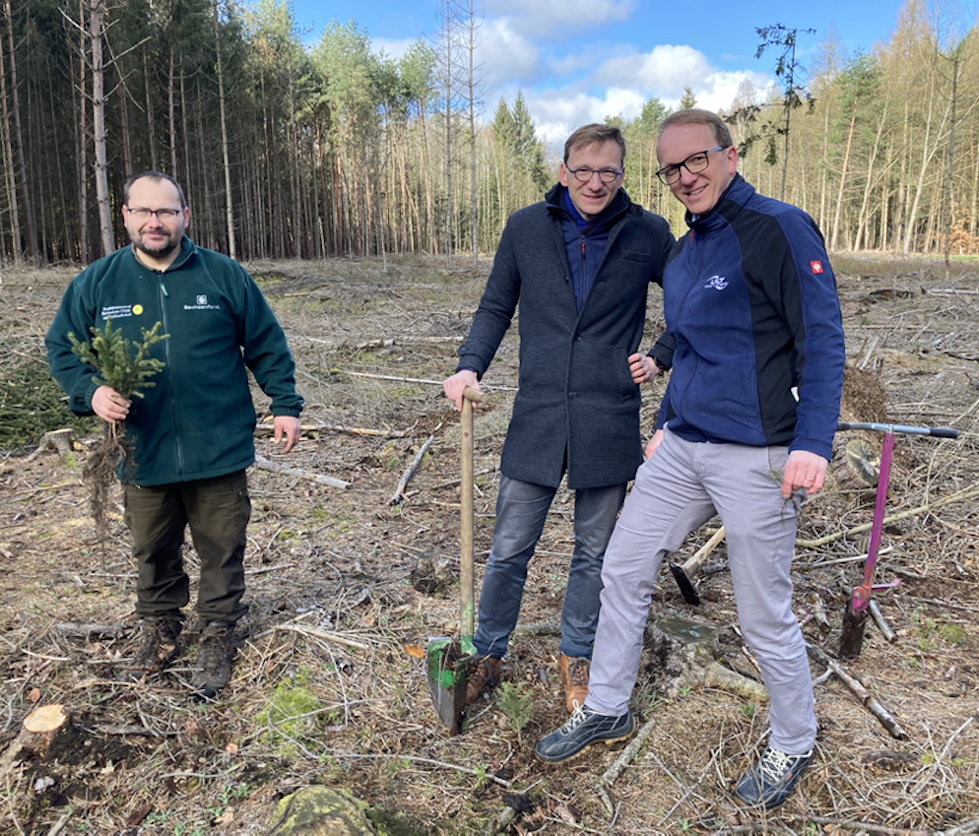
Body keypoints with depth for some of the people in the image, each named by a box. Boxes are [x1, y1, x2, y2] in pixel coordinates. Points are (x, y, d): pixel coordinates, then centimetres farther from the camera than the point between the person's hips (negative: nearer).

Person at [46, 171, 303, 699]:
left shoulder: (223, 275, -2)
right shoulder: (95, 283, 1)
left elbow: (267, 345, 4)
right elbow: (62, 349, 8)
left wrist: (285, 405, 2)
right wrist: (91, 392, -11)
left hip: (218, 452, -1)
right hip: (142, 454, 2)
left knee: (221, 550, 10)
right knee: (152, 552, 18)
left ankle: (217, 637, 30)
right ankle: (160, 629, 41)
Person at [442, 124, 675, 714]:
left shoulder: (649, 235, 1)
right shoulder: (525, 228, 3)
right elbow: (496, 308, 9)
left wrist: (661, 358, 3)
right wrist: (470, 365, -6)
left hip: (609, 422, 0)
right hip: (538, 419, 0)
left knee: (595, 552, 14)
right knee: (510, 549, 7)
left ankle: (577, 657, 35)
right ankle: (488, 655, 28)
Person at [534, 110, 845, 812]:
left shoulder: (780, 228, -11)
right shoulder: (685, 250, 14)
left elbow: (823, 341, -14)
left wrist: (813, 443, -22)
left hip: (756, 459, -8)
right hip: (682, 449, 8)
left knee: (764, 615, 5)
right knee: (623, 569, 12)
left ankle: (794, 745, 32)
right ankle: (607, 709, 32)